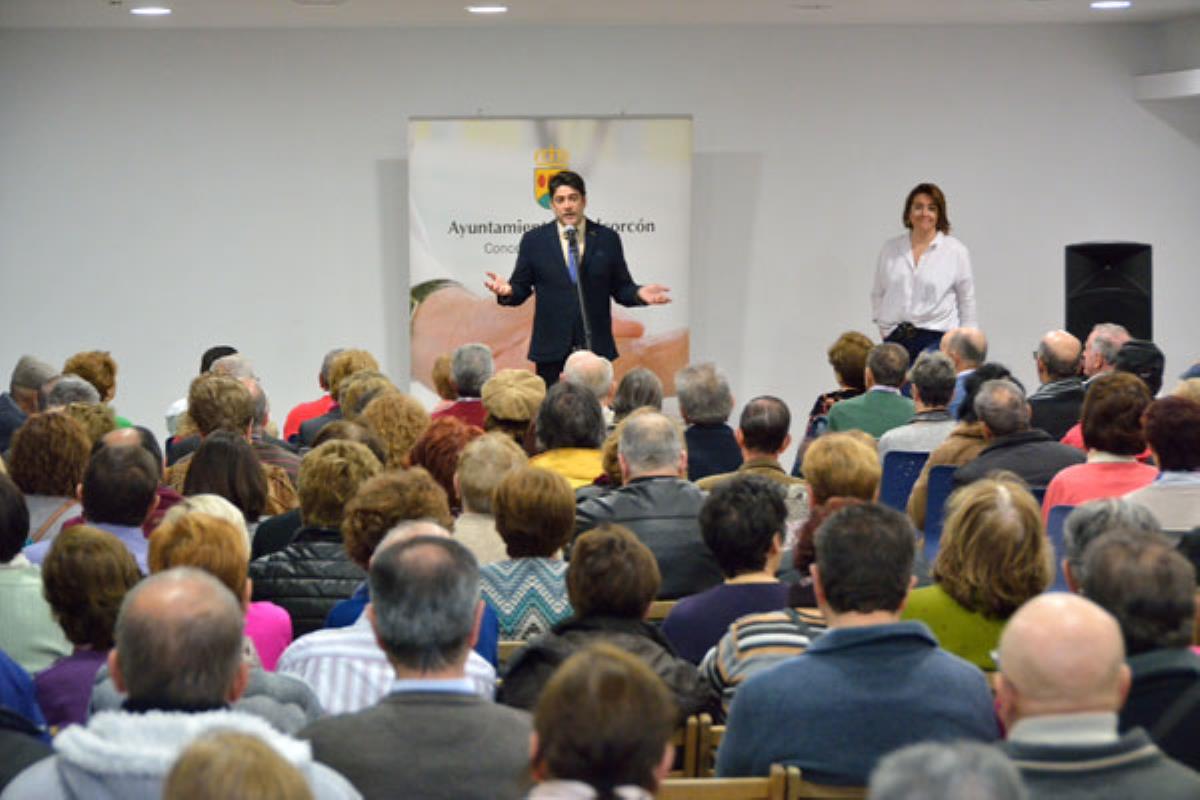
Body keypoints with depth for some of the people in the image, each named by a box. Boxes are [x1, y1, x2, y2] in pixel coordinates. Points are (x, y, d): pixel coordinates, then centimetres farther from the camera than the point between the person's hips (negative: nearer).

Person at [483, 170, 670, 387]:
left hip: (596, 347, 0)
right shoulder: (534, 240, 7)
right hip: (551, 350, 0)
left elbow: (621, 288, 10)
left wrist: (639, 293, -10)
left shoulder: (607, 239, 8)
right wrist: (507, 291, -14)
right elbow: (521, 288, 8)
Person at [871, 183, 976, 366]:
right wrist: (882, 324, 10)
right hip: (895, 338, 3)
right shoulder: (890, 248, 11)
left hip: (936, 337, -3)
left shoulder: (956, 251, 3)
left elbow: (967, 300, 9)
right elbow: (878, 294, 21)